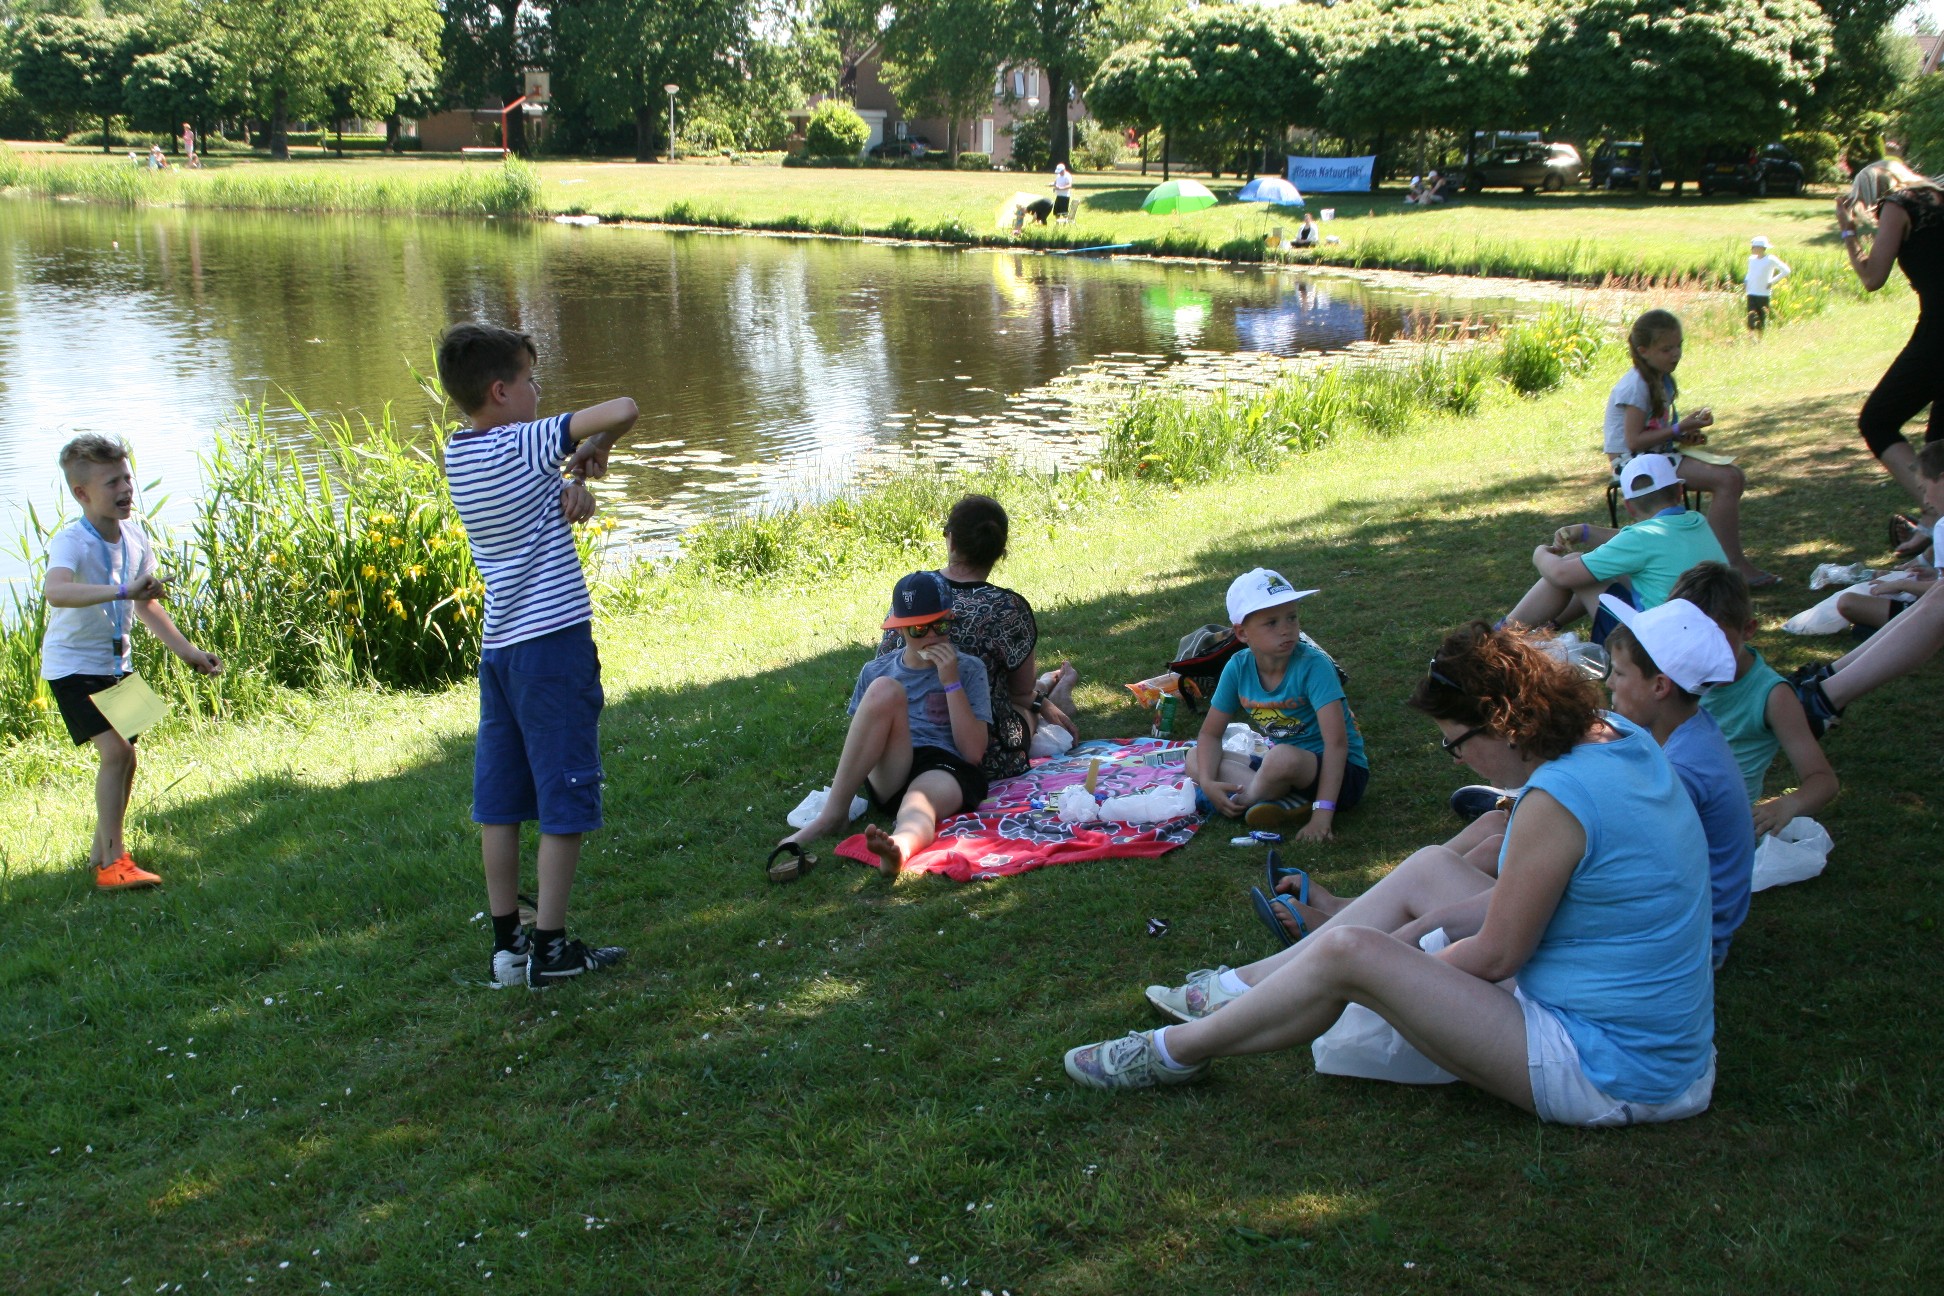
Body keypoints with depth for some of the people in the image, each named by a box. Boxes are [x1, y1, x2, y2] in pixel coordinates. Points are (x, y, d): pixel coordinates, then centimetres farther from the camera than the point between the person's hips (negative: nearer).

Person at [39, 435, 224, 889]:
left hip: (116, 662, 8)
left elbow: (146, 606, 13)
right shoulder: (71, 542, -24)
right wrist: (122, 590, -57)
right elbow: (54, 591, -47)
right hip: (73, 664, -8)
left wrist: (188, 651, 10)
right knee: (116, 751, -19)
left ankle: (101, 850, 31)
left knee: (122, 757, 13)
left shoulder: (135, 538, -1)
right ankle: (113, 861, -11)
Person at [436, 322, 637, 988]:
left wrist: (573, 479, -5)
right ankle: (550, 948, 5)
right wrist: (591, 453, -1)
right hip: (553, 641, -8)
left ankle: (506, 940, 18)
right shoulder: (524, 445, -14)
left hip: (498, 645, 8)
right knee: (565, 801, 1)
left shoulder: (458, 454, 9)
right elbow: (621, 410, -20)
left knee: (499, 801, 11)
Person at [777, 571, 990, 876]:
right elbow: (859, 738, 25)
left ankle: (900, 848, -80)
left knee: (919, 806, -41)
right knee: (885, 689, -25)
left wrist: (951, 681, -3)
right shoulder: (875, 671, 20)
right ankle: (833, 813, -31)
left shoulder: (969, 669, 14)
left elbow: (973, 752, 2)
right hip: (886, 777, 2)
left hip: (946, 770, -2)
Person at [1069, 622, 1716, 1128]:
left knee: (1350, 954, -15)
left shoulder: (1556, 800, -26)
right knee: (1432, 865, 16)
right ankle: (1248, 988, 24)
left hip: (1608, 1075, -10)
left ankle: (1177, 1052, 6)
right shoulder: (1622, 736, 1)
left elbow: (1494, 956, -17)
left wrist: (1406, 962, 2)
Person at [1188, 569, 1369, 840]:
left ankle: (1243, 801, -8)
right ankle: (1285, 802, -19)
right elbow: (1210, 734, 3)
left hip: (1342, 773, -7)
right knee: (1195, 760, -3)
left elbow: (1336, 741, -29)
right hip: (1284, 768, 7)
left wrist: (1323, 812, -36)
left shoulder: (1313, 665, -22)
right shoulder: (1238, 668, -6)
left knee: (1283, 757, -38)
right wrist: (1207, 782, -17)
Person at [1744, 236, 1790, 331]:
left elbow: (1786, 271, -3)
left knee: (1762, 318, 4)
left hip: (1764, 294, -3)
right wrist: (1745, 281, 8)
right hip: (1751, 294, 3)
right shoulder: (1751, 259, 8)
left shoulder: (1771, 260, -7)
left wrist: (1772, 282, -8)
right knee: (1751, 316, -9)